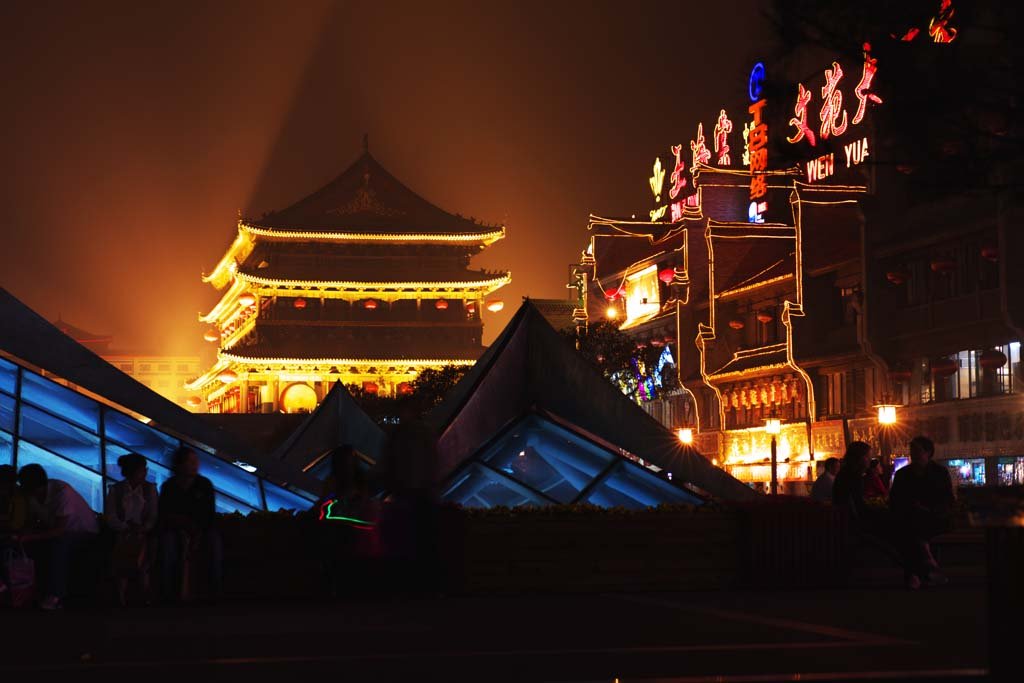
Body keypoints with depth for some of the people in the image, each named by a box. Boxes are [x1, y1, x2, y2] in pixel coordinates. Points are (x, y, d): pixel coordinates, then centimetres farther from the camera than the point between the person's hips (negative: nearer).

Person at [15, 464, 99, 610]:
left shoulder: (62, 492, -32)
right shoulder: (32, 495, -13)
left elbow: (59, 531, -31)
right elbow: (34, 523, -2)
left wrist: (31, 537, -36)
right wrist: (22, 534, -22)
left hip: (85, 531, -6)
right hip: (55, 530, 6)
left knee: (59, 543, -34)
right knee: (31, 546, -18)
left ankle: (55, 595, -25)